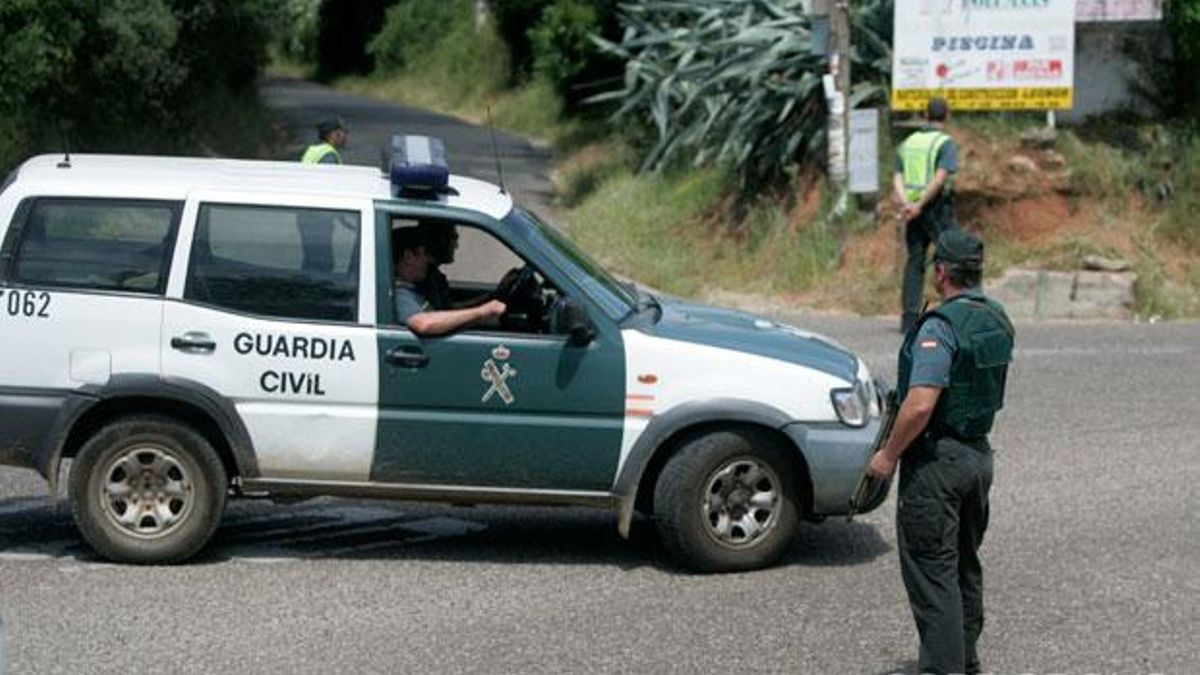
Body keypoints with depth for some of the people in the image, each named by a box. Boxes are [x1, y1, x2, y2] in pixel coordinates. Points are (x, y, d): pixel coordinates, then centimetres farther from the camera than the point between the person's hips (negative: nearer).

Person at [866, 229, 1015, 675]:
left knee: (931, 570, -4)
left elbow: (920, 406, -27)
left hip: (937, 459, -9)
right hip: (979, 454, 9)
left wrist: (888, 455, -15)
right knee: (965, 565, 20)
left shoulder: (940, 327, -21)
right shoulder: (998, 321, 6)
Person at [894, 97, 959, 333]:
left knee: (914, 262, 8)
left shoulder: (908, 143, 13)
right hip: (938, 208, -5)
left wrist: (906, 204, -12)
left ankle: (909, 318, 2)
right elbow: (940, 178, -19)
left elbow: (897, 180, 2)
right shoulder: (946, 143, -6)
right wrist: (919, 205, -20)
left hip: (913, 210, 5)